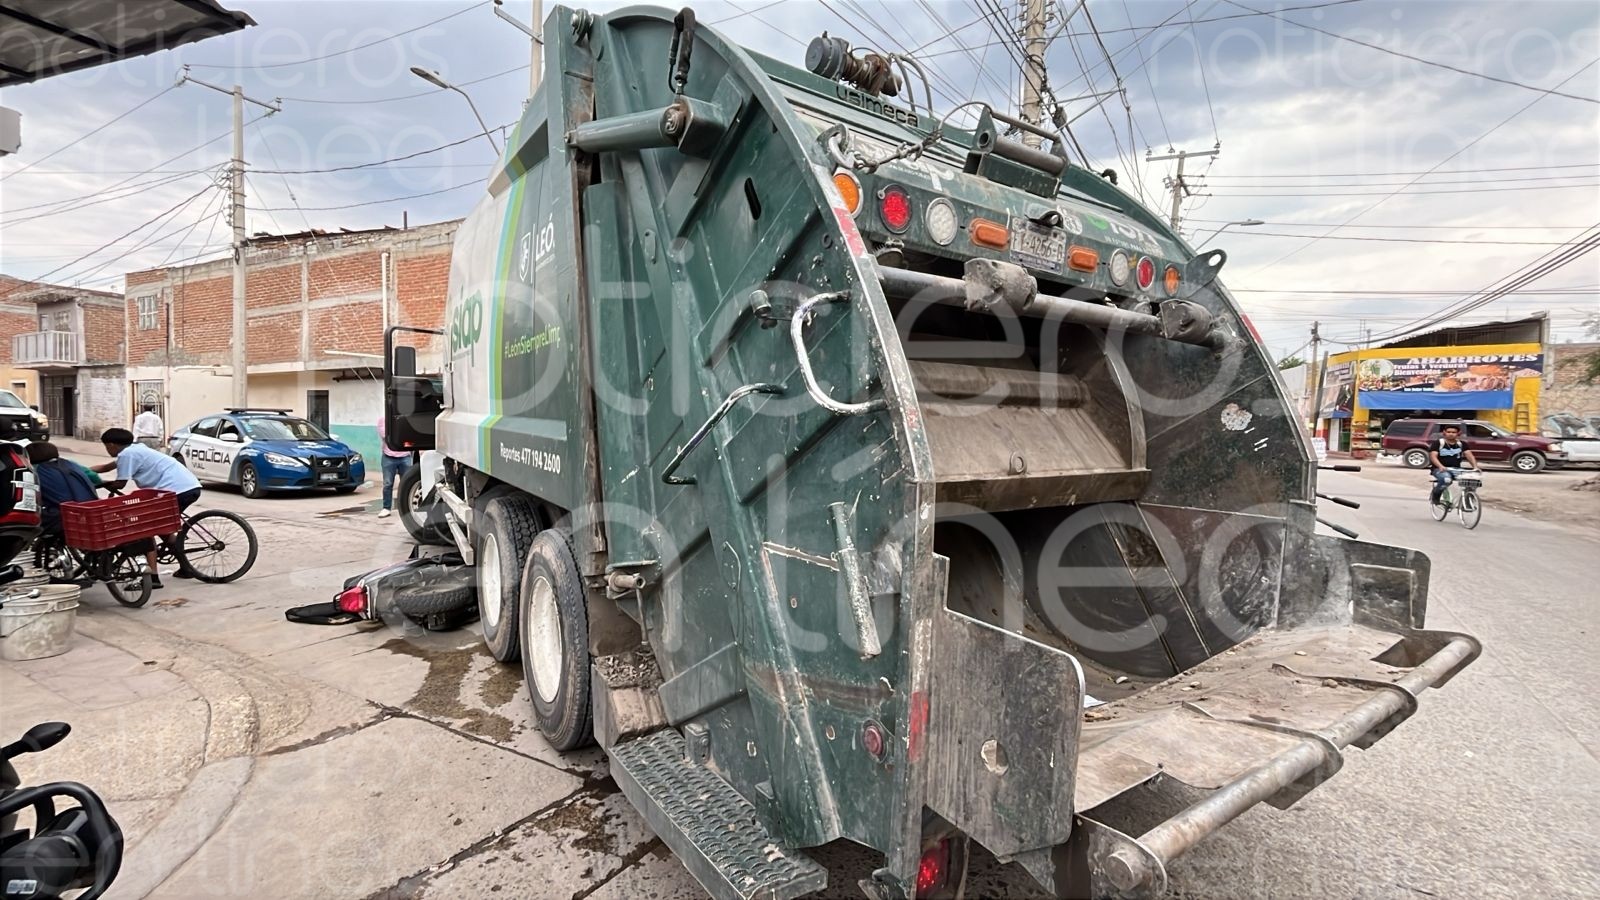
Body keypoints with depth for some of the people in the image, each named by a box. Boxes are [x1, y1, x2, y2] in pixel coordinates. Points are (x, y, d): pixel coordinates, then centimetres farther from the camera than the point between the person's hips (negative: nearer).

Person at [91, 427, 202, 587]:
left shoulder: (126, 454, -2)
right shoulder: (135, 449, 25)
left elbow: (120, 484, 2)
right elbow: (108, 467, 37)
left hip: (176, 490, -9)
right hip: (191, 487, 9)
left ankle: (153, 577, -3)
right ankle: (185, 568, 28)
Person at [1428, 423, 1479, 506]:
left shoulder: (1462, 444, 9)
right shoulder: (1438, 443, -4)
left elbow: (1469, 455, -1)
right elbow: (1433, 456, -16)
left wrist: (1475, 467, -19)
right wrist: (1441, 466, -33)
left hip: (1456, 469, 5)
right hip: (1440, 469, -4)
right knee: (1446, 479, -37)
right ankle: (1434, 496, -9)